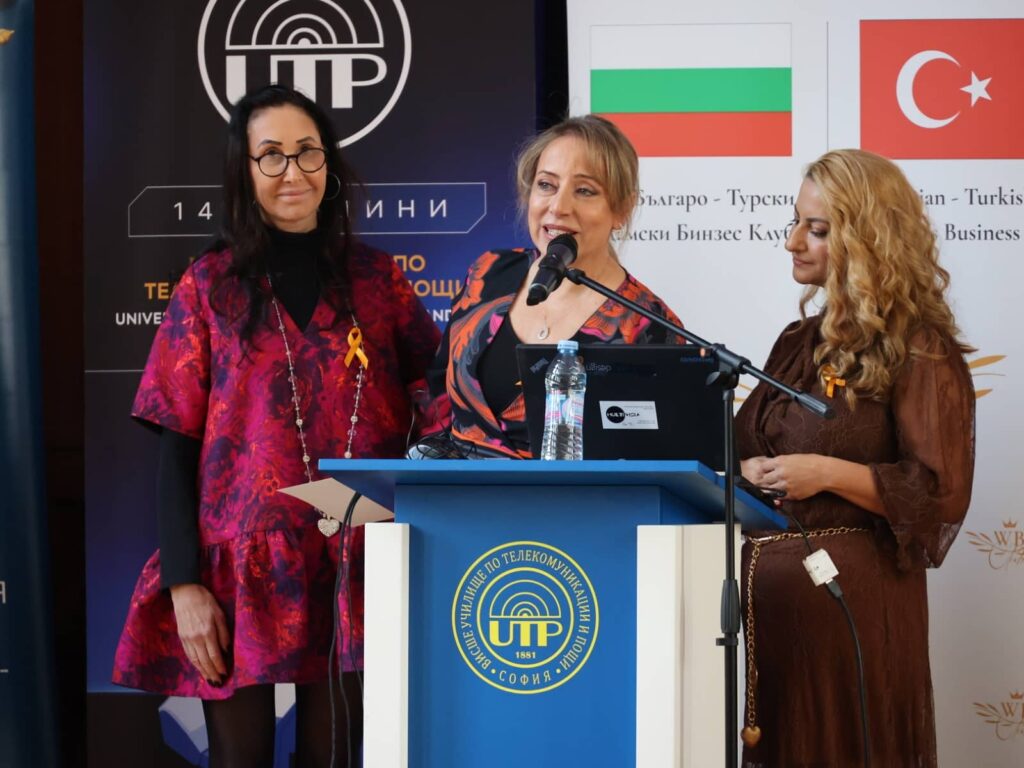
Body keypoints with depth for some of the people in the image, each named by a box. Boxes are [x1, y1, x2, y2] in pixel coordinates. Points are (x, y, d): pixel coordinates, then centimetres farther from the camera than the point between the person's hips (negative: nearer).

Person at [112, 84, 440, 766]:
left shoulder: (375, 277, 8)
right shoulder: (210, 286, 3)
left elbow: (434, 390, 11)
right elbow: (177, 444, 0)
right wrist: (184, 584, -7)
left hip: (353, 567, 1)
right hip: (243, 572, -1)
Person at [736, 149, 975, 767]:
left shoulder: (919, 350, -7)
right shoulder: (802, 341, 15)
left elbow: (941, 494, -12)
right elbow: (746, 444, 21)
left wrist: (829, 473, -19)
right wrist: (737, 468, -1)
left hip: (850, 594, -7)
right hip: (765, 586, 7)